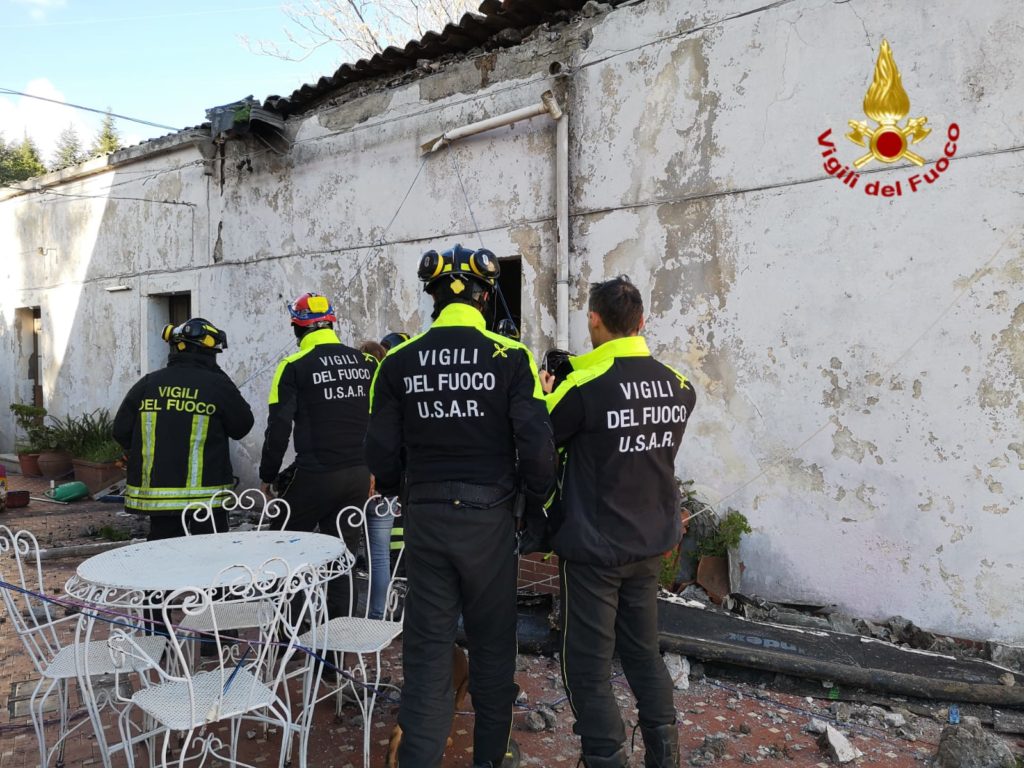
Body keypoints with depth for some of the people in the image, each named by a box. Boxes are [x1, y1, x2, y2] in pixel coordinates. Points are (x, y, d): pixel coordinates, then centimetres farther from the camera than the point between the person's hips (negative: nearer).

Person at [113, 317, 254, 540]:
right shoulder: (218, 385, -8)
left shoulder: (147, 384, 3)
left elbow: (121, 431, 6)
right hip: (205, 493, -3)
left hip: (153, 492, 4)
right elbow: (242, 427, 4)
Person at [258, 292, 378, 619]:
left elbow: (278, 429, -8)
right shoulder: (367, 363, 6)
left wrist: (267, 477, 4)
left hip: (316, 476, -4)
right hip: (360, 475, 4)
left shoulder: (294, 367, -6)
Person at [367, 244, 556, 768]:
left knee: (427, 646, 10)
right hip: (489, 518, -1)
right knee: (492, 644, 16)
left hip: (425, 518, 1)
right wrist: (536, 498, 6)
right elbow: (535, 445, -13)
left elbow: (381, 453, 0)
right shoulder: (511, 358, -10)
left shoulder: (398, 362, -3)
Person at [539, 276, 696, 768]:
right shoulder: (678, 387, -2)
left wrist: (547, 396, 9)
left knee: (588, 665, 7)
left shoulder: (585, 386, -20)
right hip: (650, 543, 6)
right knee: (643, 652, 20)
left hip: (593, 547, -6)